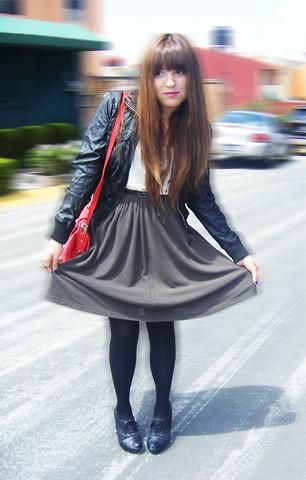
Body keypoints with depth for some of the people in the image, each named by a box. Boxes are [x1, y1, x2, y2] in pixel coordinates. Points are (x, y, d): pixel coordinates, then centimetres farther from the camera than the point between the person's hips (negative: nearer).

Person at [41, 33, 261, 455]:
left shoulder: (195, 128, 2)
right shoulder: (118, 107, -7)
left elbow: (201, 199, 7)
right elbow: (86, 168, -8)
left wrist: (239, 253, 5)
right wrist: (60, 234, -12)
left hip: (168, 237, 2)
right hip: (117, 232, -2)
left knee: (162, 325, 8)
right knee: (124, 328, 6)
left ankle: (163, 410, 30)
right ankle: (123, 412, 28)